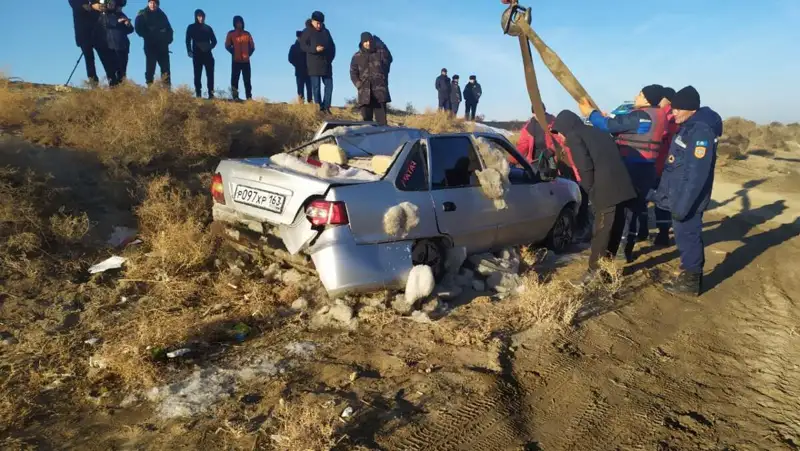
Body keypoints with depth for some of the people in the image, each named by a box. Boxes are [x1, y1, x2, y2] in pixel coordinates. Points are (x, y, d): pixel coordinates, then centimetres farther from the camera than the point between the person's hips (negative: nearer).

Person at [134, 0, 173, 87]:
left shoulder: (162, 15, 16)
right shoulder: (142, 14, 7)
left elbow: (169, 29, 16)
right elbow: (138, 29, -2)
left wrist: (167, 39, -1)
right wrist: (148, 37, -13)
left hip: (162, 46, 3)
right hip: (150, 45, -3)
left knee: (165, 68, -4)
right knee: (150, 68, -7)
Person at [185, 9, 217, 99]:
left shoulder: (208, 27, 16)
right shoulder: (191, 27, 11)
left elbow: (214, 41, 14)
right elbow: (188, 41, 6)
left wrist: (209, 47, -7)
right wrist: (189, 51, -11)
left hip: (207, 54, 1)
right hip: (197, 55, -1)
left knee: (210, 75, -8)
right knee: (197, 75, -4)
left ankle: (211, 94, -10)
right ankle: (198, 94, -6)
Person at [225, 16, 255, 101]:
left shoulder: (247, 34, 11)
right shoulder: (231, 33, 5)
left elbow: (252, 46, 13)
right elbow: (227, 46, 3)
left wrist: (248, 54, 2)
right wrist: (234, 53, -2)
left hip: (246, 61, 2)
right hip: (236, 61, -2)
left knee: (247, 80, 2)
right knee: (235, 79, -3)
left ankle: (249, 97, 3)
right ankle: (235, 97, -1)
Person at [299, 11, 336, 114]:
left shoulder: (326, 31, 16)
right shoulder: (308, 31, 0)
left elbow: (332, 45, 21)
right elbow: (303, 45, -7)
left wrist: (331, 57, 6)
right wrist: (315, 49, -22)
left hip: (326, 63, 5)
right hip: (314, 64, -5)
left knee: (329, 85, 1)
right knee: (316, 86, -4)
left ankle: (326, 107, 6)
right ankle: (319, 107, -2)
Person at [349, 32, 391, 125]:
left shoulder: (381, 52, 10)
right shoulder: (357, 57, 12)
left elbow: (386, 68, 10)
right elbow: (353, 73, 7)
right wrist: (360, 85, -8)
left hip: (380, 91, -1)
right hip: (365, 93, 1)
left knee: (381, 119, -8)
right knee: (366, 119, 1)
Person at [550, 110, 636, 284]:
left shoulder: (573, 136, 0)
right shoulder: (597, 131, 25)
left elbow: (585, 167, -12)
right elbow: (614, 156, 22)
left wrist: (589, 189, 2)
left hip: (606, 191, -8)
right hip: (621, 187, 8)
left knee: (601, 232, 0)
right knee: (614, 230, 16)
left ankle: (596, 271, 9)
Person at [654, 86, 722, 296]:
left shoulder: (701, 131, -20)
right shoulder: (687, 127, 10)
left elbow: (697, 174, -25)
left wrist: (683, 205, -25)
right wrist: (663, 193, 17)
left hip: (689, 199, -9)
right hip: (680, 197, 10)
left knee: (688, 237, 0)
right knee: (686, 236, 17)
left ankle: (691, 282, 13)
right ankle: (690, 276, 29)